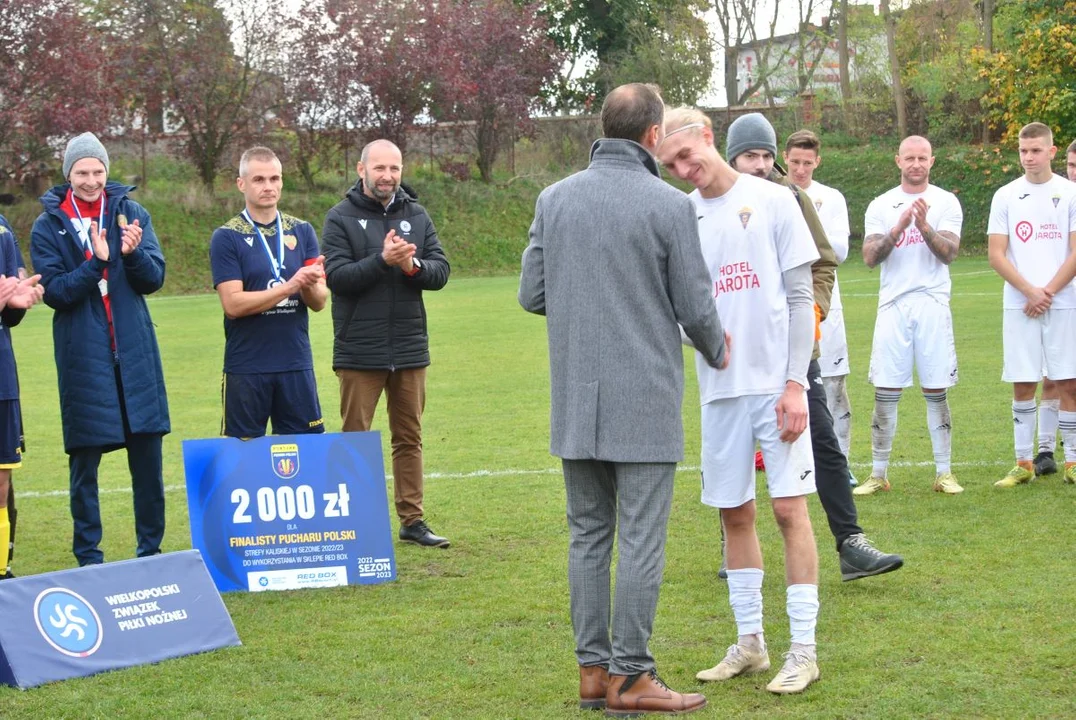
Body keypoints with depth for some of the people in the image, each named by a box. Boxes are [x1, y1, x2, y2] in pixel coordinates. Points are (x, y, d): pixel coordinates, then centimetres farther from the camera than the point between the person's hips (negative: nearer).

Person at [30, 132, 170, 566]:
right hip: (82, 357, -2)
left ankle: (151, 548, 16)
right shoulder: (48, 226, 1)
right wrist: (96, 261, -21)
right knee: (84, 460, 2)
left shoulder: (131, 213, 6)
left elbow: (154, 279, 0)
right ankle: (88, 555, 13)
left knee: (147, 453, 4)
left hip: (135, 352, 2)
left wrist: (133, 253, -20)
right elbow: (54, 292, -7)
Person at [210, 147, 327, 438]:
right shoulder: (226, 237, -2)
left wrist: (310, 286, -18)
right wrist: (290, 286, -20)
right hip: (246, 368, -3)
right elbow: (233, 304, -12)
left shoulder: (302, 232, 8)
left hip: (297, 363, 3)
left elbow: (319, 302, 5)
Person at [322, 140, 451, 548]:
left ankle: (413, 520, 18)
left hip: (410, 348, 4)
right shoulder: (341, 218, -3)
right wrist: (382, 260, -24)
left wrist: (414, 265, -17)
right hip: (359, 351, -4)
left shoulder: (416, 215, 8)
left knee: (409, 438, 10)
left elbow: (441, 271, 3)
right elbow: (337, 276, -13)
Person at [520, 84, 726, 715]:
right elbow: (696, 307, -6)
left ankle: (594, 669, 16)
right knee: (641, 538, 0)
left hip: (575, 399, 5)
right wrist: (717, 351, 15)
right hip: (645, 400, -5)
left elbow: (532, 295, 6)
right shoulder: (669, 205, -9)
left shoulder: (554, 199, 5)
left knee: (588, 534, 12)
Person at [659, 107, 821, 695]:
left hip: (774, 382, -4)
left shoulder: (773, 201, -2)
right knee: (734, 513, 9)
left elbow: (800, 297, -3)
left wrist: (794, 383, -9)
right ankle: (749, 643, 20)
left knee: (789, 509, -5)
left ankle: (803, 650, 0)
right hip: (719, 387, 4)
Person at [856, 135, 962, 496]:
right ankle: (879, 474, 8)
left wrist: (924, 227, -23)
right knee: (885, 393, 1)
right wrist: (898, 229, -18)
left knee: (936, 391, 3)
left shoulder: (946, 202, 5)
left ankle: (944, 473, 10)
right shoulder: (881, 206, 7)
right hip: (893, 305, 1)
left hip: (932, 304, -1)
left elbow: (949, 253, -7)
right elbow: (870, 257, -3)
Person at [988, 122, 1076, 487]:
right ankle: (1023, 463, 9)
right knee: (1022, 384, 2)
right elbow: (996, 255, 1)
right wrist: (1030, 292, -9)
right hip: (1018, 305, 1)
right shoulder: (1006, 196, 6)